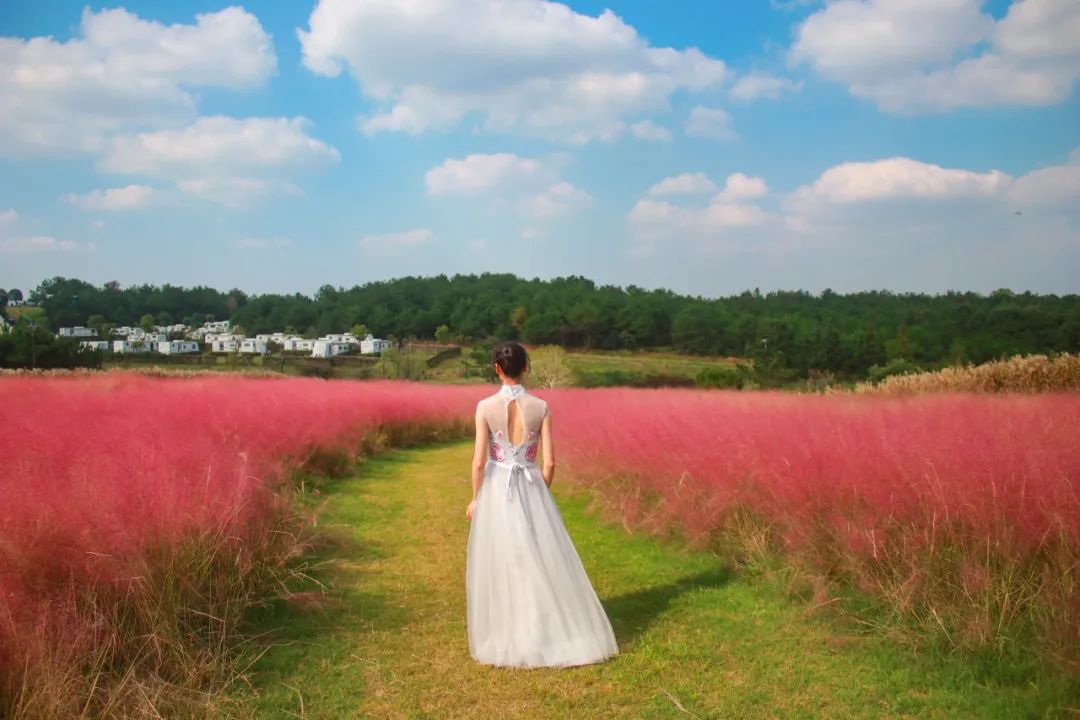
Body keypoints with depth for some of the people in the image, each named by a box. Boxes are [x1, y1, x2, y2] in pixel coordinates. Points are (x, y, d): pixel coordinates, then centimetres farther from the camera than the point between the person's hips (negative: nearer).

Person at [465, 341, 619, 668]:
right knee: (545, 563, 12)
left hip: (496, 490, -1)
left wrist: (475, 498, 3)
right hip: (533, 489, 1)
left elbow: (479, 460, -10)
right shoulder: (541, 407, -6)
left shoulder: (485, 406, -10)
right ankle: (553, 633, 20)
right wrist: (541, 494, 11)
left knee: (497, 564, 12)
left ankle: (502, 639, 21)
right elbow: (549, 462, -5)